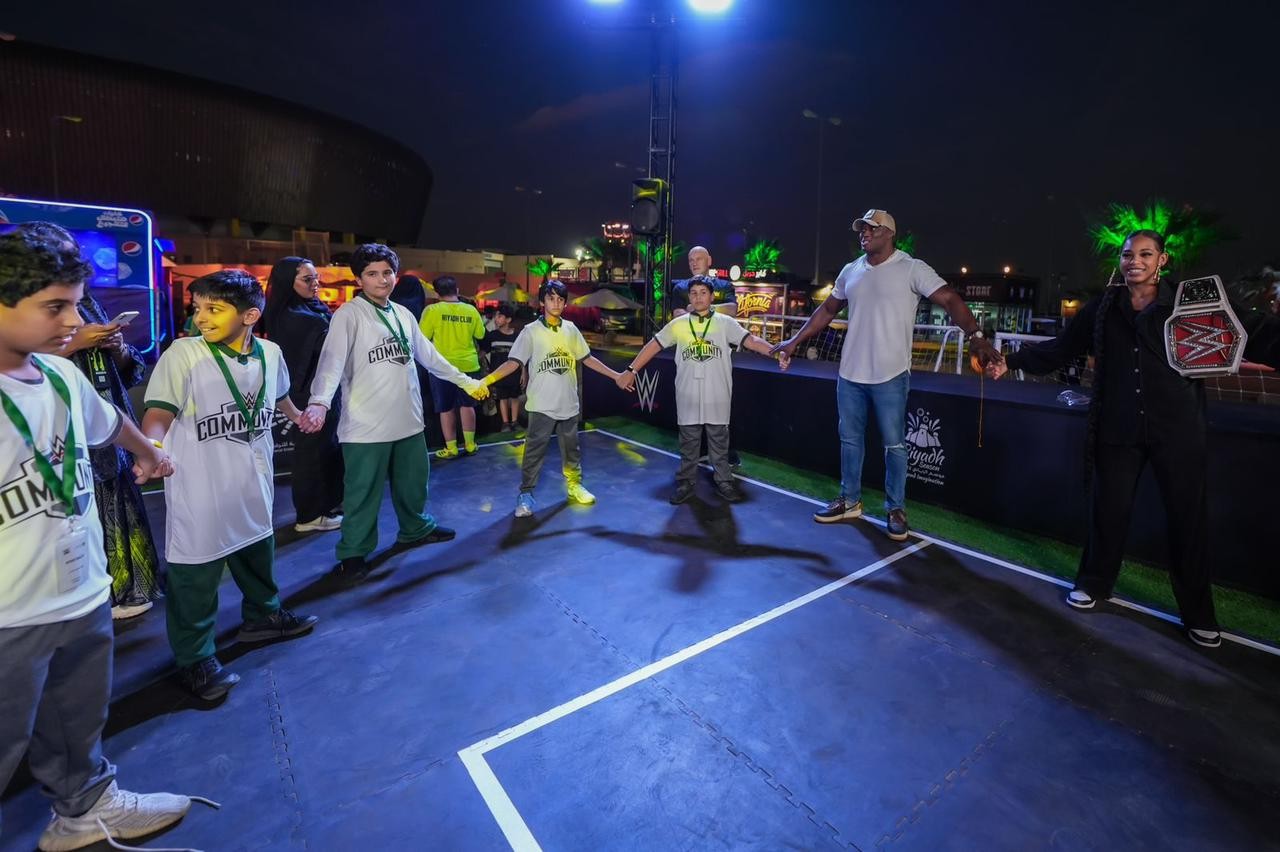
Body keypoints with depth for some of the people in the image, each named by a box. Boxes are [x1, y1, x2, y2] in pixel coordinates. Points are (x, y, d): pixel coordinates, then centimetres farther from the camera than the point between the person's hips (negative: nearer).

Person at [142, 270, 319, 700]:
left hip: (254, 479, 5)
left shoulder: (270, 353, -1)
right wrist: (152, 449, -39)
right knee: (195, 574, 4)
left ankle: (262, 615, 45)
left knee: (258, 549, 23)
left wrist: (297, 415, 37)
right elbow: (159, 412, -19)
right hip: (199, 487, -5)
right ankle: (194, 658, 21)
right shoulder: (182, 353, -15)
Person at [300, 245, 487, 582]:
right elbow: (332, 360, -22)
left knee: (413, 480, 21)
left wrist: (465, 381, 21)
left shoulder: (404, 314, 10)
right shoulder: (348, 315, -9)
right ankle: (354, 552, 23)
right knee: (363, 493, 4)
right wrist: (319, 402, -38)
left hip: (408, 419, 6)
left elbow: (428, 355, 18)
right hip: (366, 425, -6)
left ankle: (415, 529, 42)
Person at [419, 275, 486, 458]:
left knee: (446, 409, 7)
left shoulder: (432, 310, -11)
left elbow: (423, 338, -9)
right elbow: (480, 335, 9)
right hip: (468, 365, 3)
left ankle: (451, 448, 12)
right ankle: (469, 444, 20)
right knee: (467, 405, 14)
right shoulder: (471, 310, -2)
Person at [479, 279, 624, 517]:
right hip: (542, 405, -4)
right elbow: (514, 362, -13)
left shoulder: (571, 330, 6)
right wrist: (486, 380, -27)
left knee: (571, 449, 15)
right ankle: (525, 494, 11)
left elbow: (587, 359, 12)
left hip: (568, 403, 4)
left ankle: (574, 486, 31)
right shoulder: (531, 331, -6)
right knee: (534, 451, 0)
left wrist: (615, 375, 11)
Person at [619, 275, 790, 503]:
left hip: (717, 396, -1)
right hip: (688, 396, 1)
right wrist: (631, 370, 0)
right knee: (688, 443, 11)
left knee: (719, 442, 10)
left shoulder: (725, 323, 0)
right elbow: (654, 345, 4)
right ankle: (685, 483, 22)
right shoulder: (678, 324, 3)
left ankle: (724, 482, 23)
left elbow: (751, 341, -8)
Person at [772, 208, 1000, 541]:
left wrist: (975, 335, -29)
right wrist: (795, 340, 14)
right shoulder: (850, 271, 9)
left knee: (894, 445, 4)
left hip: (890, 376, -5)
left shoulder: (912, 269, -7)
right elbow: (827, 309, 17)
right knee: (850, 439, 13)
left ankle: (896, 509, 18)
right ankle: (850, 501, 27)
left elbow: (950, 299, -14)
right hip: (850, 374, 5)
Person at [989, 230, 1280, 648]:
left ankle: (1198, 613, 25)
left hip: (1177, 431, -1)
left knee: (1187, 518, 8)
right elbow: (1061, 347, 9)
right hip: (1118, 429, 1)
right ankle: (1093, 583, 30)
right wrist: (1012, 361, 2)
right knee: (1108, 510, 10)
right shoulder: (1103, 307, 5)